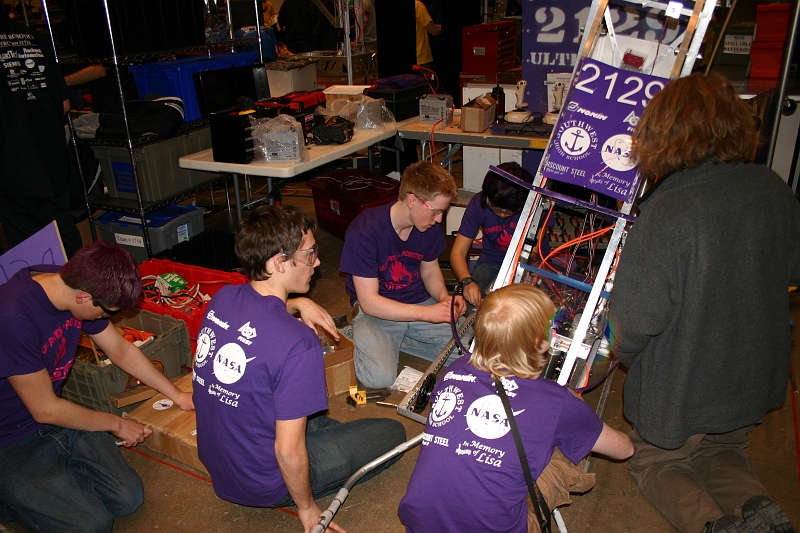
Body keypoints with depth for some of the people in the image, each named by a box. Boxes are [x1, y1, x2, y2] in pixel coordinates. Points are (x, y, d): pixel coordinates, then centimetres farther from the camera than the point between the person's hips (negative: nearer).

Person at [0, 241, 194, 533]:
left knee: (128, 498, -3)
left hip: (54, 416, 7)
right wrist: (117, 424, -5)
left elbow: (122, 350, 7)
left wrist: (178, 396, 12)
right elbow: (46, 410, -21)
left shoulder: (71, 284, -9)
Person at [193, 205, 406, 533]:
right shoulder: (297, 344, -33)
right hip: (261, 485, -7)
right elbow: (289, 452, -27)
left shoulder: (223, 298, -9)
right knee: (392, 433, 5)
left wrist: (297, 303, 2)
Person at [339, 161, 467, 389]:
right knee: (380, 377, -30)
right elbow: (369, 302, -23)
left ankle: (394, 341, 1)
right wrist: (427, 313, -28)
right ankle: (361, 339, 3)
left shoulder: (430, 226, -5)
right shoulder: (364, 232, -23)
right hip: (376, 312, -5)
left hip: (420, 303, 6)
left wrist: (444, 297, -9)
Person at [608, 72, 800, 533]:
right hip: (754, 374, 6)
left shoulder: (665, 213, -31)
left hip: (680, 385, -5)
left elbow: (638, 317, -26)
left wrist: (625, 352, -4)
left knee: (657, 461, 23)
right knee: (724, 452, 32)